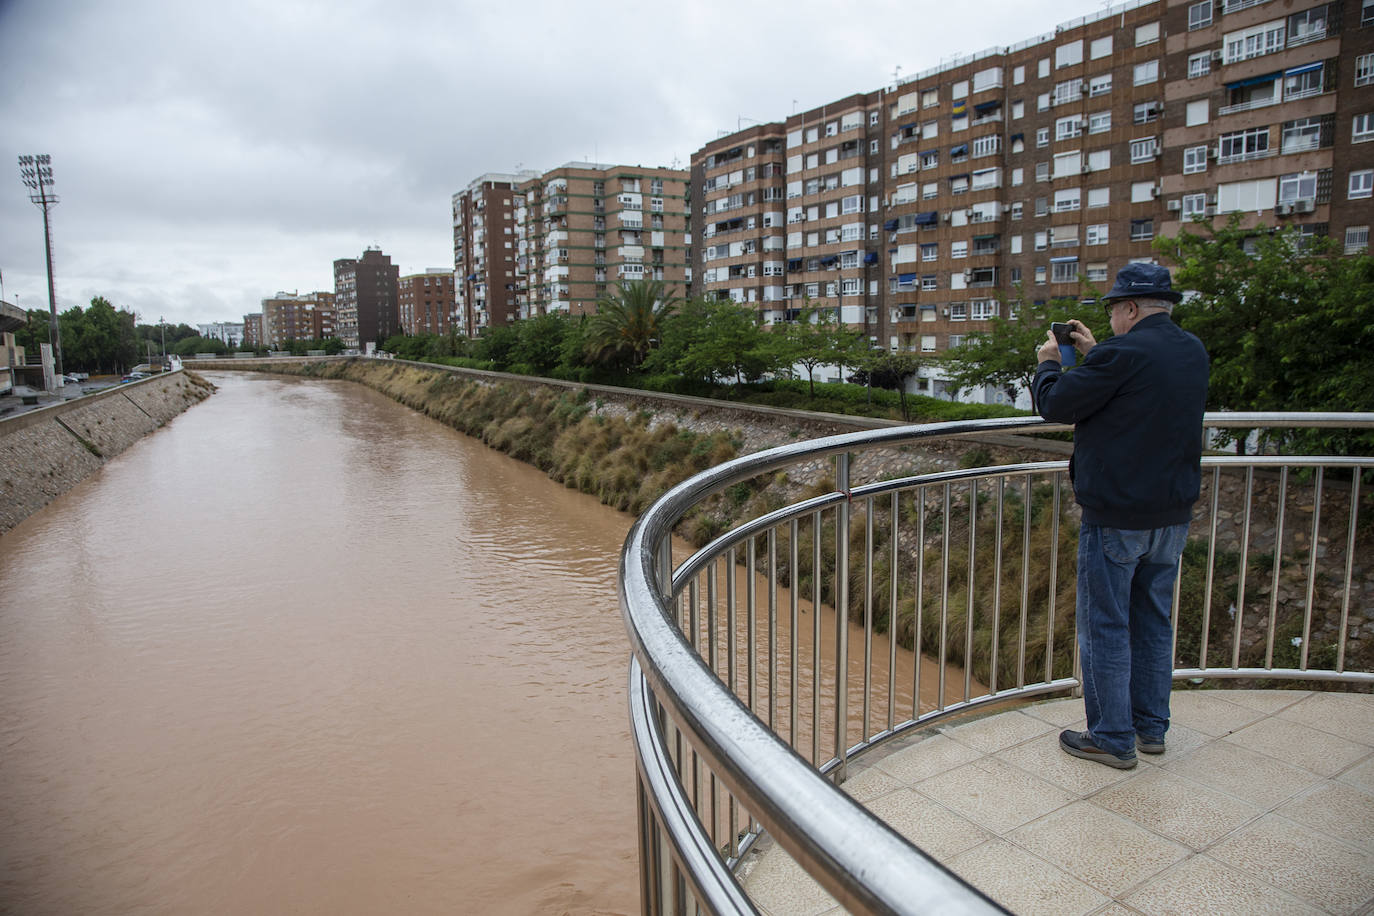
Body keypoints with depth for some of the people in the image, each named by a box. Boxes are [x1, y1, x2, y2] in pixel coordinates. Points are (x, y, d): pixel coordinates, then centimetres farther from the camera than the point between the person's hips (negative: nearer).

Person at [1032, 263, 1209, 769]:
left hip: (1117, 514, -8)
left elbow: (1055, 405, -12)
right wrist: (1094, 354, 23)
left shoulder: (1123, 352, -19)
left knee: (1105, 626, 3)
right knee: (1153, 622, 18)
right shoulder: (1193, 351, 7)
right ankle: (1151, 727, 30)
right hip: (1172, 513, 8)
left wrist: (1048, 363, 6)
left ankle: (1113, 738, 12)